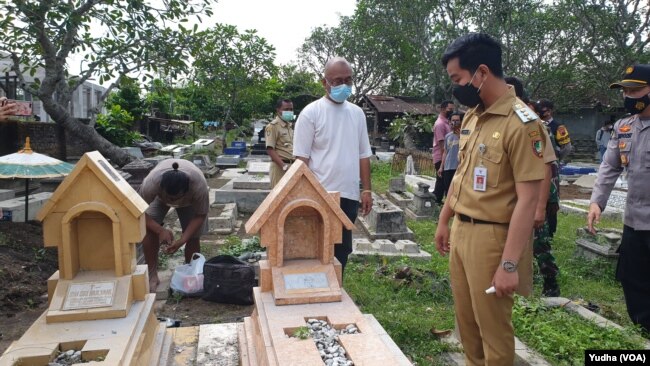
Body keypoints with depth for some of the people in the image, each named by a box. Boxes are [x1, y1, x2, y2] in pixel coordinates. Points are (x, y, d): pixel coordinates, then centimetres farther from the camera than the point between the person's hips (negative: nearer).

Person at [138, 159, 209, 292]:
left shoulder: (199, 185, -43)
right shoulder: (151, 182, -43)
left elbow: (200, 215, -28)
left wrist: (182, 240, -36)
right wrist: (160, 230, -38)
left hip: (189, 201, 0)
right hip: (159, 196, 1)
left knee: (193, 236, -13)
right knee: (148, 229, -20)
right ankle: (152, 275, -5)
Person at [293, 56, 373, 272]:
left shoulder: (357, 113, 10)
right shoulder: (311, 113, -5)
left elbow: (363, 155, 13)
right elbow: (301, 159, -7)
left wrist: (366, 190, 8)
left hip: (349, 196, 5)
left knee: (341, 252, 14)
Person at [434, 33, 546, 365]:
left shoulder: (521, 123, -18)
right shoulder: (471, 116, 7)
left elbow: (527, 200, -20)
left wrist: (509, 265, -21)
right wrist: (444, 221, 19)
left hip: (491, 237, -7)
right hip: (460, 231, 8)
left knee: (493, 327, 10)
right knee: (466, 319, 21)